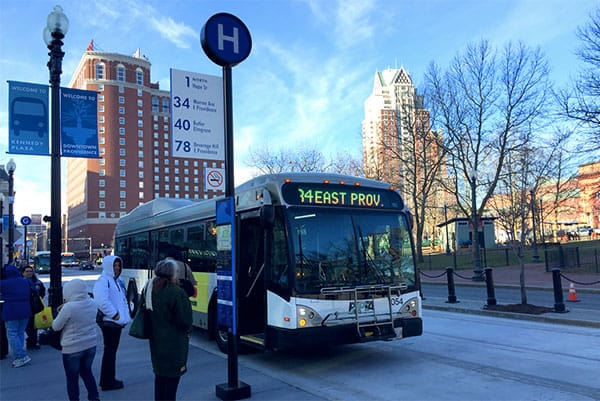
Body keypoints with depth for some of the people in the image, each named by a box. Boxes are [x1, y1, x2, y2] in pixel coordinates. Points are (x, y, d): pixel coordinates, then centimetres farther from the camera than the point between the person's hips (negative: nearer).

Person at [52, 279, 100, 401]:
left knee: (72, 378, 10)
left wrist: (60, 312, 4)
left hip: (72, 348, -6)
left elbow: (55, 327, -11)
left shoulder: (69, 307, -22)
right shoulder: (92, 303, -2)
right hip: (91, 345, 6)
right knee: (87, 372, 23)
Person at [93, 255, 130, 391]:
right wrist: (115, 315, -21)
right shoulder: (103, 281, -14)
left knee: (112, 350, 16)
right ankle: (107, 382, 7)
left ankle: (109, 379, 27)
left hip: (117, 321, 9)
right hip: (108, 321, -9)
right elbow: (102, 301, -26)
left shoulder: (118, 281, 15)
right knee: (110, 351, -2)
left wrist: (125, 316, 10)